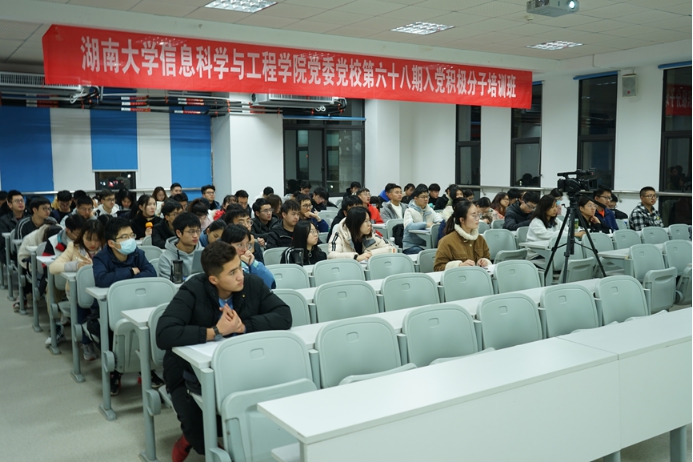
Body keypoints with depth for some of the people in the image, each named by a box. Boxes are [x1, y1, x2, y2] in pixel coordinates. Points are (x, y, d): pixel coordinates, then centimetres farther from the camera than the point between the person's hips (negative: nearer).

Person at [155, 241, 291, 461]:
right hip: (191, 374, -3)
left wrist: (244, 326, -27)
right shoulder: (193, 290, -21)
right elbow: (164, 335, -32)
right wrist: (215, 332, -32)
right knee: (200, 431, -23)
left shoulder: (252, 284, -10)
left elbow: (284, 316, -16)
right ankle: (192, 440, 16)